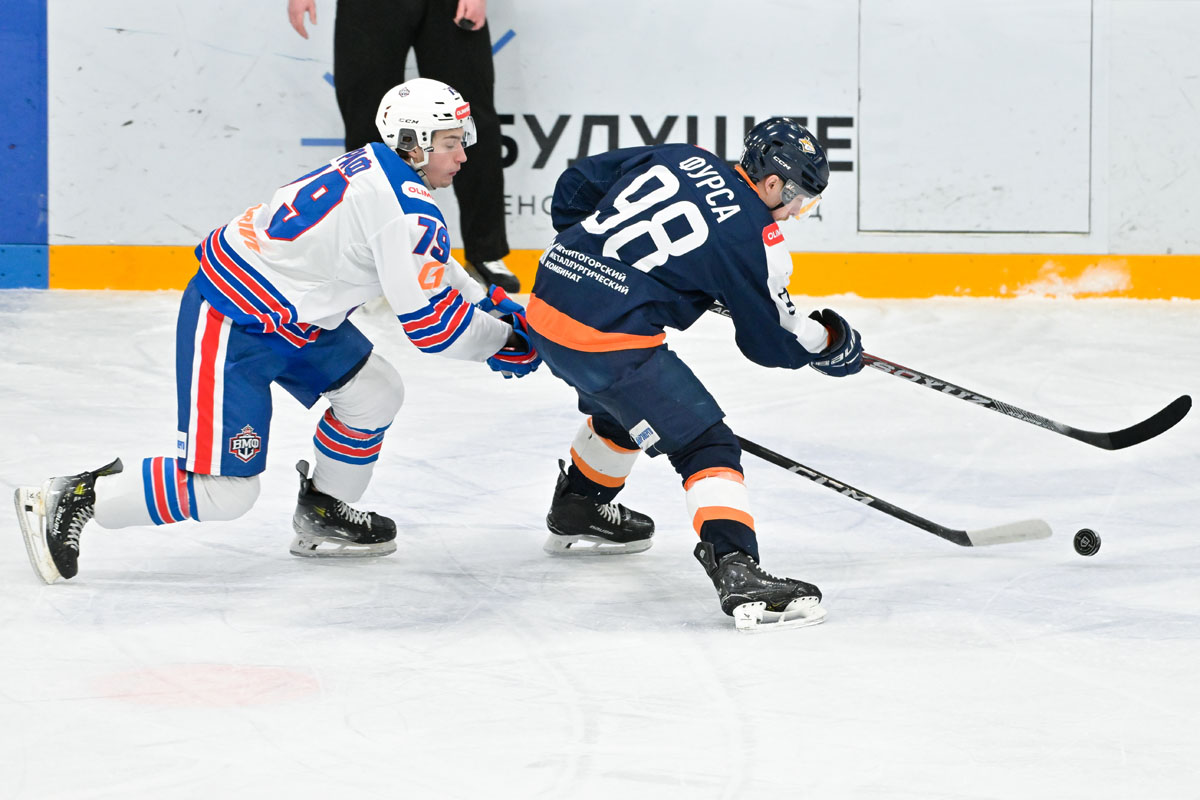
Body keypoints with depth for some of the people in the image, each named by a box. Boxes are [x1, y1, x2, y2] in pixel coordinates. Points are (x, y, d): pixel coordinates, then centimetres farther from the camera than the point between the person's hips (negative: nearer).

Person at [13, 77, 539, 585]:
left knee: (375, 393, 14)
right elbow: (431, 322, -19)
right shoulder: (406, 205, -22)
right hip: (228, 324, -10)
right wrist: (504, 342, -4)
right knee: (223, 491, -10)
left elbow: (430, 267, 26)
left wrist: (493, 304, 17)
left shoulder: (377, 169, 8)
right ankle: (76, 499, -1)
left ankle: (321, 515, 29)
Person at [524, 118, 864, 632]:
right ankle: (736, 572, -21)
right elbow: (769, 341, 3)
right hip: (610, 339, -8)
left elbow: (576, 184, 22)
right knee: (706, 445, -6)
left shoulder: (678, 159, 12)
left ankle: (576, 513, 54)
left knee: (623, 405, 35)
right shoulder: (754, 236, -7)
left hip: (548, 301, 9)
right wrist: (827, 340, 21)